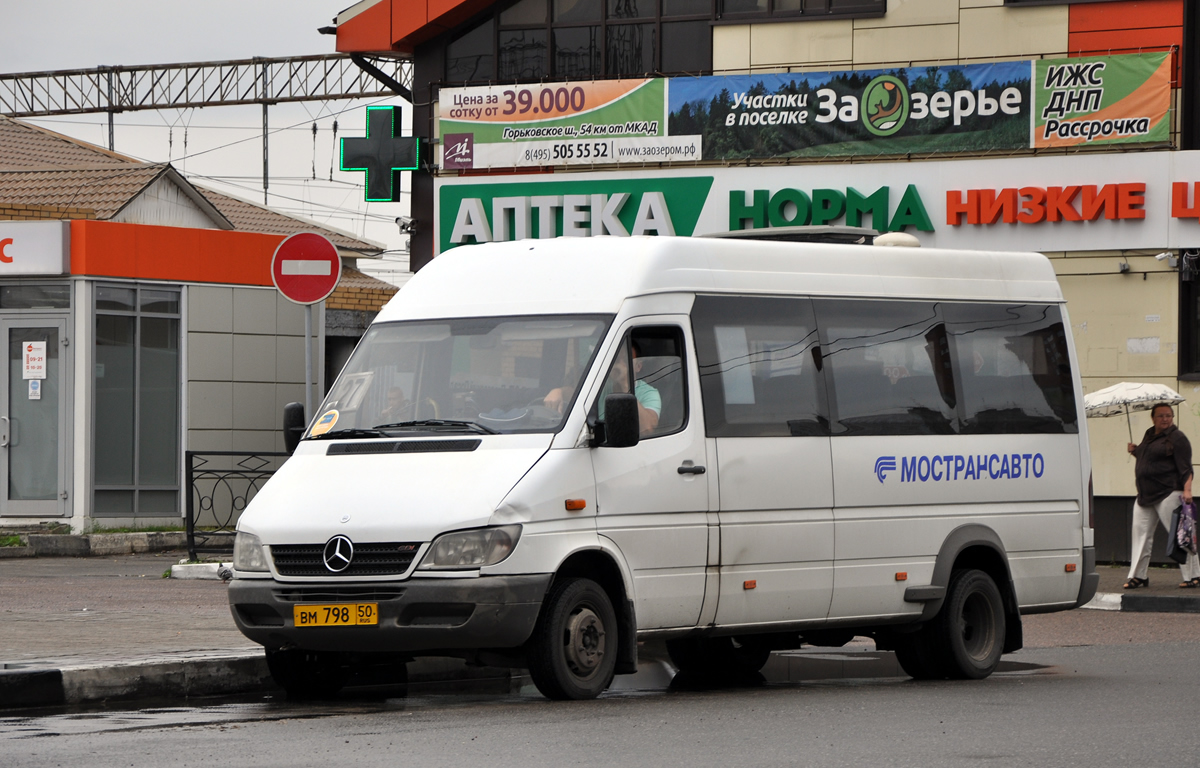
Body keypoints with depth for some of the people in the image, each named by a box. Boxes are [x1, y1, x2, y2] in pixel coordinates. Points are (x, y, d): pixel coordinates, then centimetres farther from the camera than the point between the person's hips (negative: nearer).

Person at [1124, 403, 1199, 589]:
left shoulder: (1177, 438, -7)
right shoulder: (1149, 435, 16)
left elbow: (1185, 468, -12)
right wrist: (1135, 451, 11)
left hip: (1168, 494, -8)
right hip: (1145, 495, 8)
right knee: (1141, 533, 5)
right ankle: (1137, 575, 11)